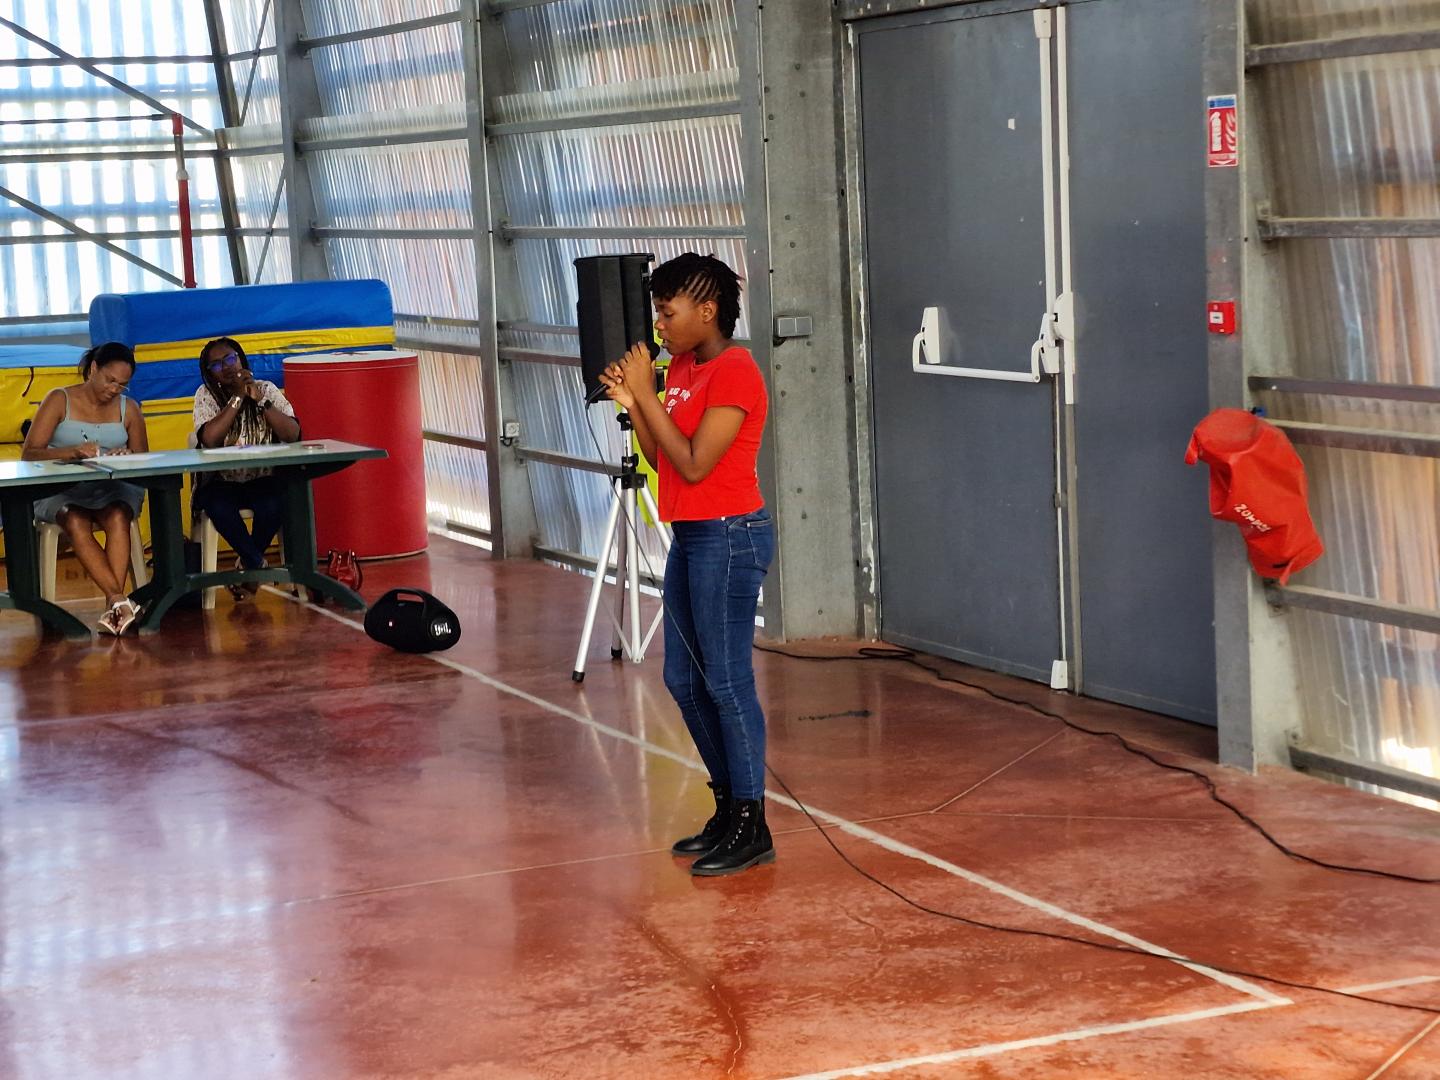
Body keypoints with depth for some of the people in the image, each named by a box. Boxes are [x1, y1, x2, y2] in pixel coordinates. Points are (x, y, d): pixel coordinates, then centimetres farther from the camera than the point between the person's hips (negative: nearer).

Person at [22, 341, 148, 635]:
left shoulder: (128, 409, 12)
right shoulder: (59, 400, 2)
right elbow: (28, 454, -7)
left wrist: (129, 456, -14)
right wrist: (71, 452, -25)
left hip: (112, 489, 2)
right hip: (61, 491, -2)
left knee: (118, 517, -34)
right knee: (76, 523, -36)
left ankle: (112, 606, -44)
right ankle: (119, 600, -46)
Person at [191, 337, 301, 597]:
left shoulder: (267, 390, 6)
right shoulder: (206, 395, 3)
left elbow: (292, 434, -7)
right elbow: (209, 438, -16)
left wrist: (260, 401, -13)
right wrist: (238, 397, -12)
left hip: (262, 480, 1)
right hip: (222, 483, 0)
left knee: (272, 505, -33)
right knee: (218, 507, -34)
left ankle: (247, 563, -4)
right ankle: (258, 564, -11)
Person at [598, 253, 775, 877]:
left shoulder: (734, 372, -16)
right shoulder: (681, 368, 12)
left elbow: (693, 464, -20)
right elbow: (662, 462, 13)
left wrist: (646, 394, -16)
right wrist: (630, 403, 1)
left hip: (729, 538, -10)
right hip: (689, 537, 10)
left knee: (726, 681, -5)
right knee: (684, 680, 14)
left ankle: (751, 829, 2)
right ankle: (728, 808, 25)